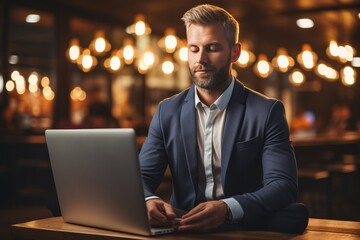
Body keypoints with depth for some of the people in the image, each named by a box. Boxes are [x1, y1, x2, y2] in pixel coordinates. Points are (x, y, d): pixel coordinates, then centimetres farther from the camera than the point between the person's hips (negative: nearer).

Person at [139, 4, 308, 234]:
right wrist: (149, 201, -23)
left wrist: (227, 209, -33)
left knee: (296, 213, -32)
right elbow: (142, 177, 4)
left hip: (247, 228, -2)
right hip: (184, 229, 2)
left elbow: (283, 186, -12)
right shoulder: (167, 111, 9)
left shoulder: (267, 111, -2)